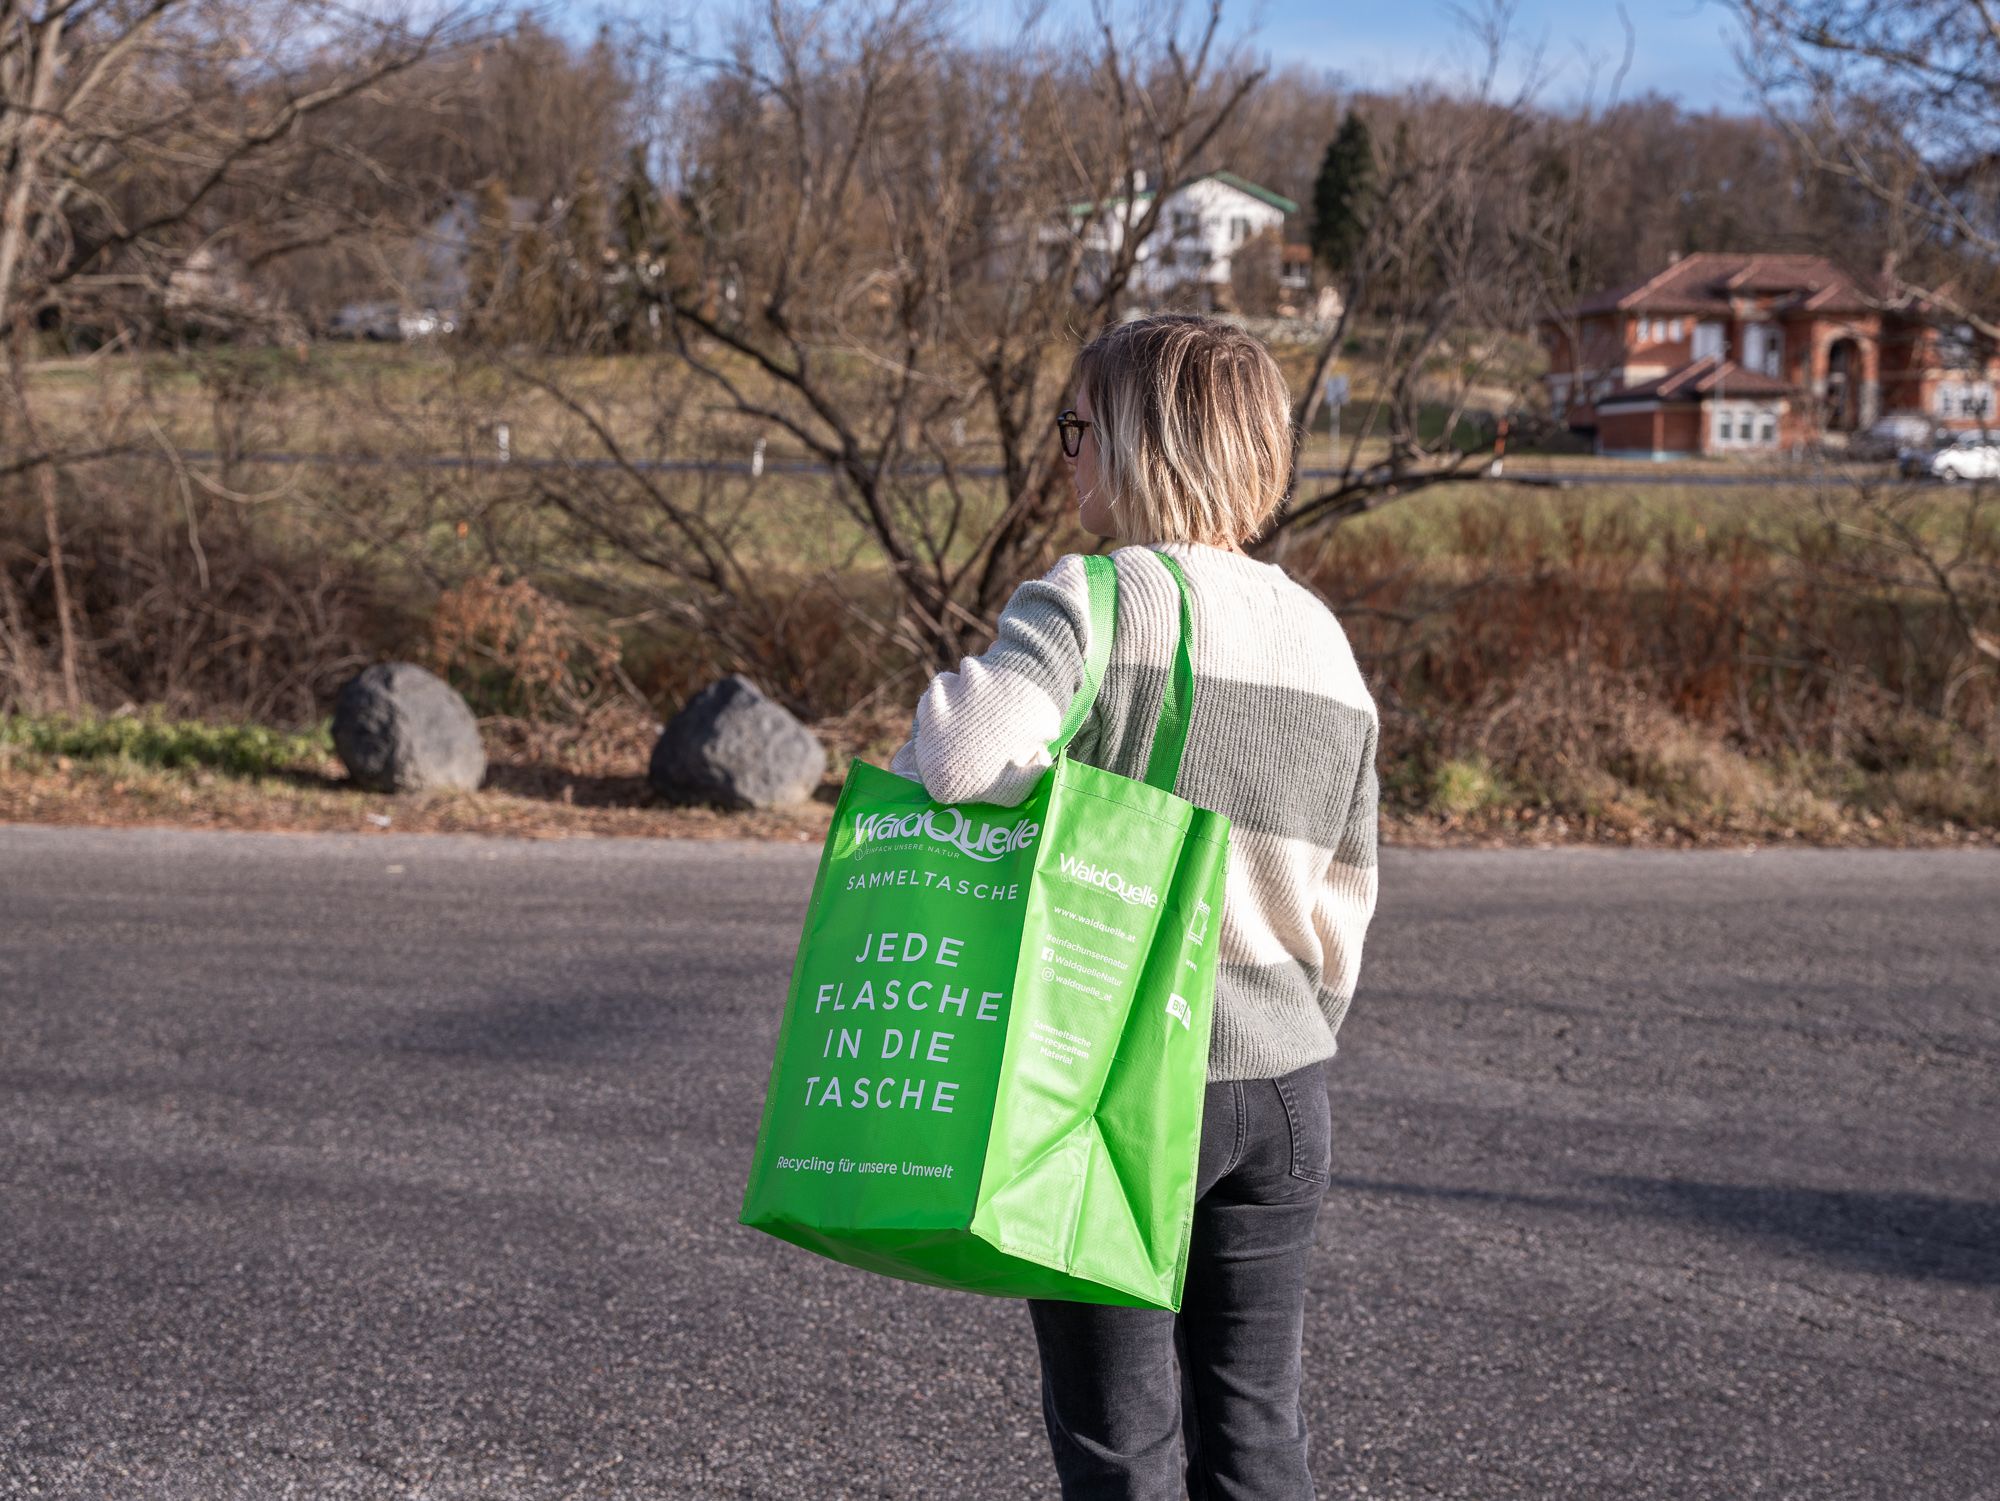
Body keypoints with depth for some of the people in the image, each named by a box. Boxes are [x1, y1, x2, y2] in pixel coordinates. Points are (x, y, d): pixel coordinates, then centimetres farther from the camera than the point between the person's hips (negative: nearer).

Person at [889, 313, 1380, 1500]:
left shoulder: (1093, 603, -13)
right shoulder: (1323, 638, 8)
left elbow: (968, 749, -30)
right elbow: (1344, 899, 12)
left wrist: (890, 779, -8)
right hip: (1286, 1091, 6)